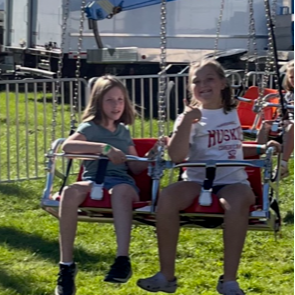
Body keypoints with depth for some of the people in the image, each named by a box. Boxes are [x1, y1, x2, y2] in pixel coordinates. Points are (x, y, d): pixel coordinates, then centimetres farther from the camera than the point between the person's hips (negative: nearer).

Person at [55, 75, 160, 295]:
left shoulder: (124, 132, 24)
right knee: (71, 192, -39)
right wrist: (105, 148, -19)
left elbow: (136, 168, 23)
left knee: (121, 191, -39)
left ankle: (123, 259, -52)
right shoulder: (90, 127, 9)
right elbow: (67, 146, -13)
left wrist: (152, 156, 3)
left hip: (121, 181, 2)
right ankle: (66, 265, -32)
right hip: (93, 181, -2)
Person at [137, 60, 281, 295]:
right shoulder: (191, 117, 1)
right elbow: (177, 157, -14)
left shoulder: (233, 113, 15)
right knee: (167, 197, -33)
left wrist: (261, 148, 18)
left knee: (237, 202, -37)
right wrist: (186, 122, -21)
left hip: (232, 180, 1)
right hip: (198, 180, -1)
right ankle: (167, 276, -21)